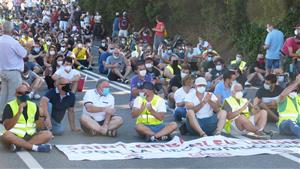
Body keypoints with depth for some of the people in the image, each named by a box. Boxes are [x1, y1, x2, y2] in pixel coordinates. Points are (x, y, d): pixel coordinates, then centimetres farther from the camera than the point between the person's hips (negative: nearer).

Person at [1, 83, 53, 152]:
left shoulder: (33, 106, 9)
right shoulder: (10, 106, -3)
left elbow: (39, 126, 4)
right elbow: (7, 126, -16)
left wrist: (41, 115, -15)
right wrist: (19, 113, -24)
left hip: (30, 136, 4)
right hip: (15, 137, -4)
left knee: (48, 134, -19)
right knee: (6, 135, -36)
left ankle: (18, 145, -25)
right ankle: (35, 147, -27)